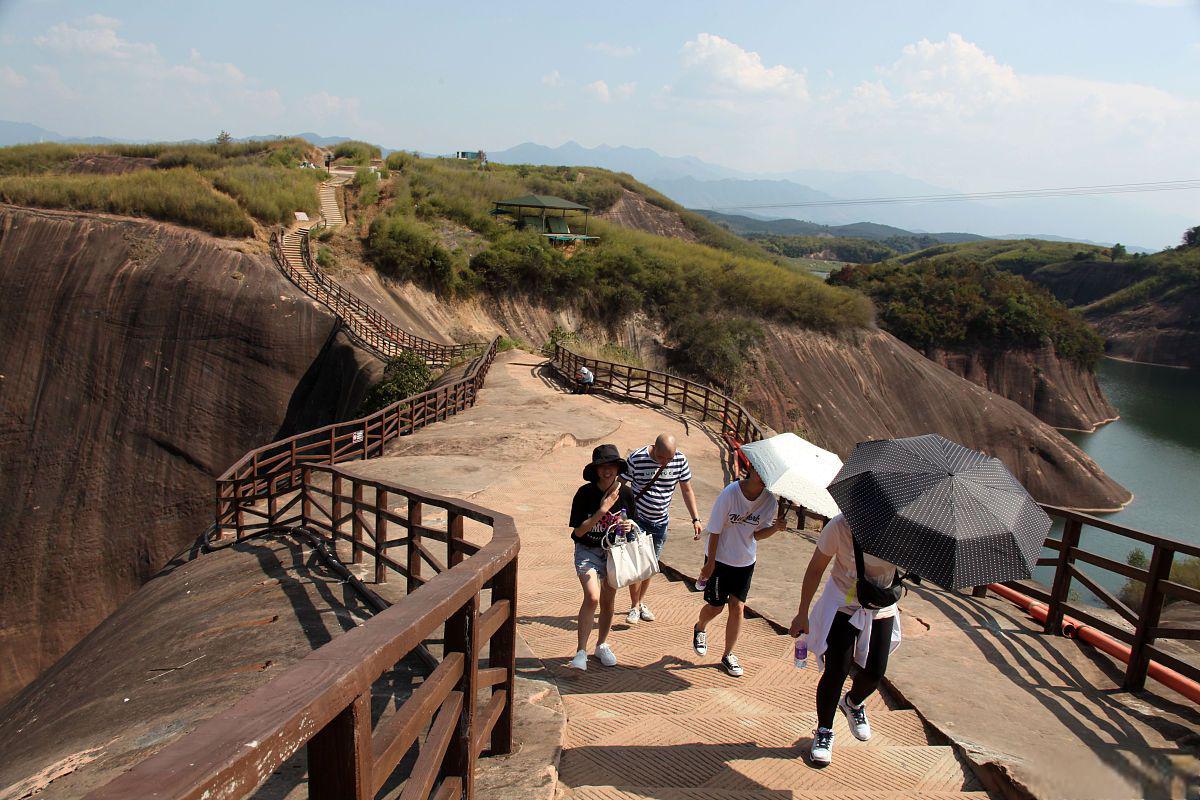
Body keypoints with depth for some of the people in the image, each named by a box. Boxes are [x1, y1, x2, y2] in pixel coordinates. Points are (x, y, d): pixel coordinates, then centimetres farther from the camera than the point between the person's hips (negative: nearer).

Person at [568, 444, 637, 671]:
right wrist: (602, 510, -25)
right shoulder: (585, 493, -17)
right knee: (592, 597, -22)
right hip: (588, 551, -3)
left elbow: (631, 520, 10)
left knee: (608, 603, 13)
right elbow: (578, 531, -18)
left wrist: (629, 525, -14)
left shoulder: (625, 493, -7)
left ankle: (602, 645, 36)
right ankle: (581, 652, -12)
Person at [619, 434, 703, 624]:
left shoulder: (680, 460, -10)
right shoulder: (636, 458, -20)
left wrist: (696, 519, -1)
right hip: (637, 519, -3)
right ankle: (634, 607, 10)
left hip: (660, 522, 4)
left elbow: (687, 489, 2)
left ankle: (641, 602, 30)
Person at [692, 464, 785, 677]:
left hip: (745, 561, 3)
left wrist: (775, 527, -24)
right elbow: (715, 531, -17)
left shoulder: (770, 500, -11)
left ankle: (728, 655, 22)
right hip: (720, 558, -3)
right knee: (715, 606, 8)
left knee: (737, 606, 3)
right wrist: (710, 563, -13)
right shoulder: (730, 493, -24)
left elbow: (756, 534, -4)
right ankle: (700, 628, 43)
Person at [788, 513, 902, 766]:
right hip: (843, 603, -2)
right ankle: (824, 731, 20)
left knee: (875, 672, 5)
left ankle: (853, 703, 41)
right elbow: (816, 568, -14)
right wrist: (802, 614, -10)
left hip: (882, 607, 3)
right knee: (837, 671, -4)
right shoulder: (840, 526, -26)